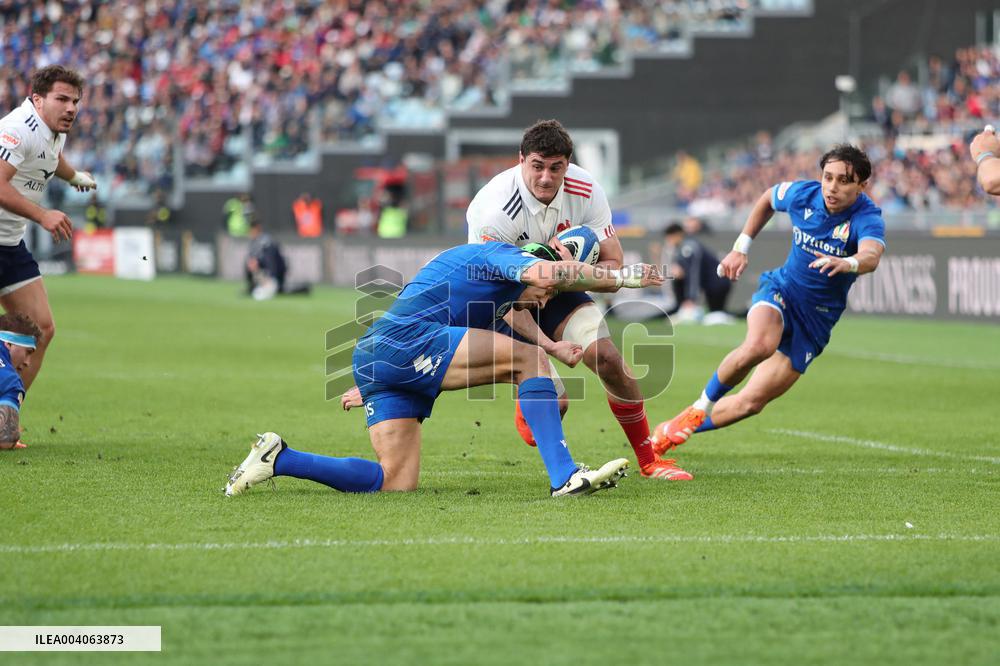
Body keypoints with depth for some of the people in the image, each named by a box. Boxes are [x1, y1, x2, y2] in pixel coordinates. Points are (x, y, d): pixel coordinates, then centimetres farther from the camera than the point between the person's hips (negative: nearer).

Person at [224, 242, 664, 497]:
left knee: (396, 483, -2)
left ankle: (277, 459, 1)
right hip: (402, 339, -10)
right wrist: (620, 278, -11)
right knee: (528, 359, -14)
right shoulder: (501, 255, 3)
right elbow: (544, 272, -15)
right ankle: (564, 477, -23)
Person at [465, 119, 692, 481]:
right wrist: (546, 344, -39)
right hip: (505, 302, -4)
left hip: (557, 289, 4)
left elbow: (613, 265, -13)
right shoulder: (495, 209, -31)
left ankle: (648, 461, -1)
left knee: (606, 357, -18)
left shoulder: (586, 191, -17)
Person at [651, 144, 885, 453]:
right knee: (758, 346, -36)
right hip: (781, 289, 0)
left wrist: (845, 263, -67)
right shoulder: (802, 194, -10)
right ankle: (702, 405, -12)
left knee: (750, 402, -2)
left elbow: (871, 256, -45)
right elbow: (768, 199, 15)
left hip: (816, 320, 0)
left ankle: (676, 430, 22)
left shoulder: (867, 217, -22)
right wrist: (741, 248, 11)